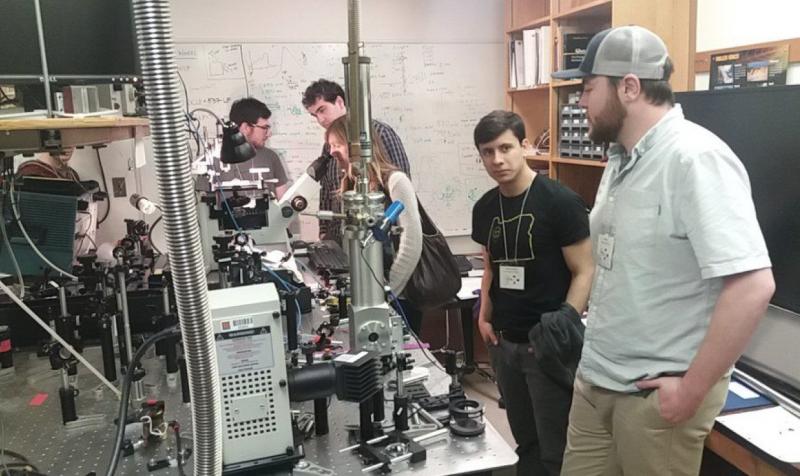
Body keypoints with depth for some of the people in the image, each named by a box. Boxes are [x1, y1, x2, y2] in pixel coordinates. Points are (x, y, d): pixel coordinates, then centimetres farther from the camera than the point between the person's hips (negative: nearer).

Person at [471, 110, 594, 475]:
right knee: (524, 441, 17)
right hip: (504, 341, 5)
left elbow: (584, 272, -11)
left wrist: (564, 327, -19)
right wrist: (485, 316, 4)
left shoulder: (561, 202, -13)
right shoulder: (484, 207, 5)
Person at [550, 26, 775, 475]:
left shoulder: (695, 158, -19)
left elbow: (753, 287, -24)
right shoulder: (622, 160, 9)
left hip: (655, 393, -7)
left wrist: (692, 390, -19)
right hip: (596, 380, 8)